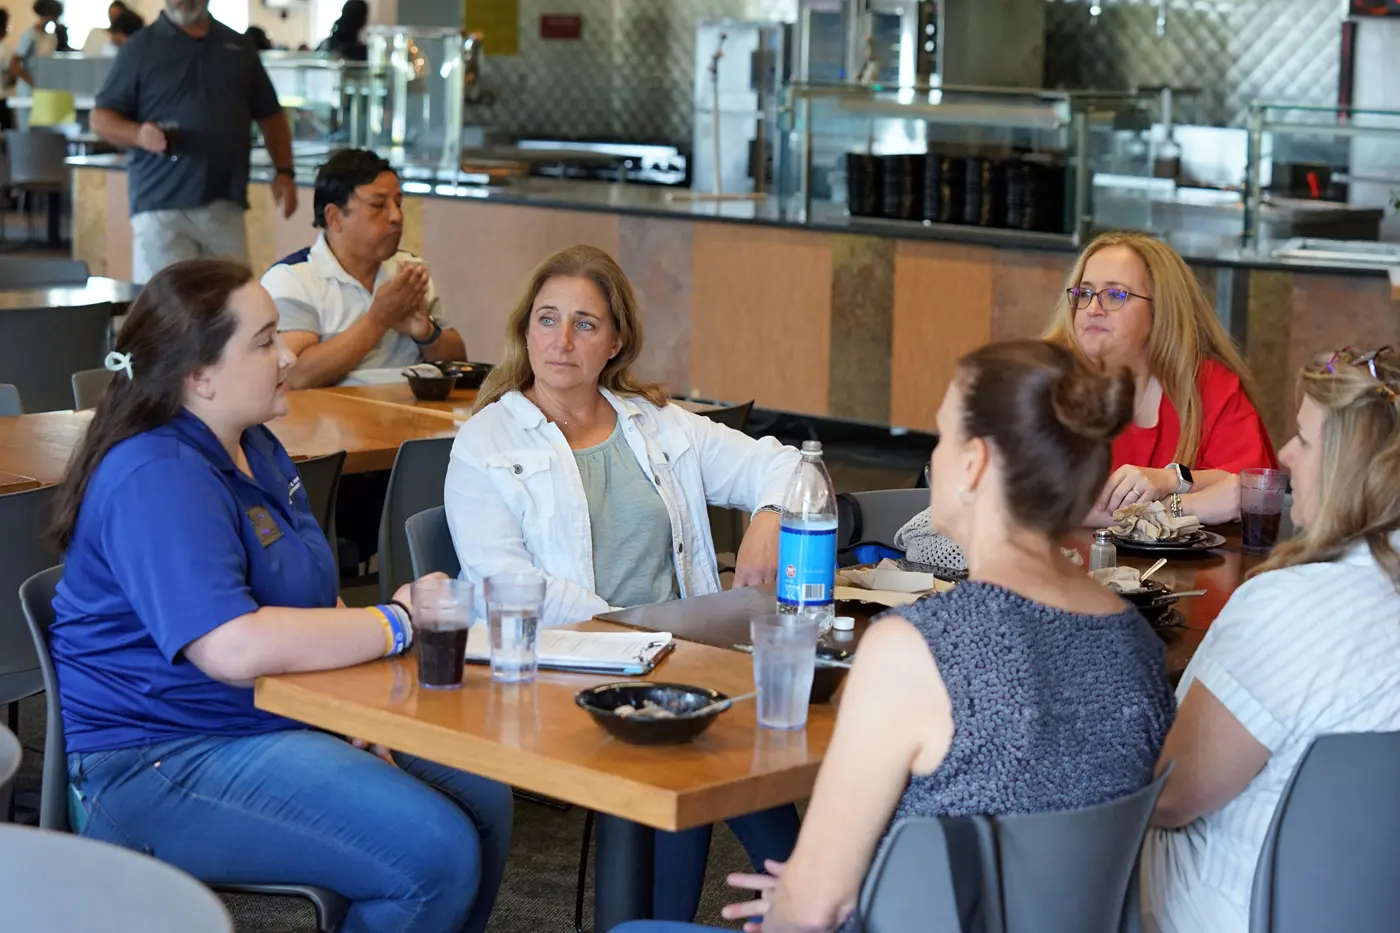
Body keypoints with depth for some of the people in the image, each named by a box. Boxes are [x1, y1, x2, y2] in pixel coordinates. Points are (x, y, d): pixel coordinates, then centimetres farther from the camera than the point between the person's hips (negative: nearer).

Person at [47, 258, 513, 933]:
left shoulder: (255, 447, 11)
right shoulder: (156, 481, -22)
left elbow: (302, 600, 18)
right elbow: (236, 650, -33)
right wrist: (395, 625, -23)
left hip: (281, 721, 10)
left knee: (483, 803, 6)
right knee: (435, 854, -22)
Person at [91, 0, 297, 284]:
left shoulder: (238, 48, 15)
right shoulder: (140, 48, 5)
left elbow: (270, 116, 20)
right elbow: (102, 118, 3)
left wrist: (284, 172, 7)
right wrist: (138, 134, -17)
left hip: (226, 207, 3)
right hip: (161, 206, -3)